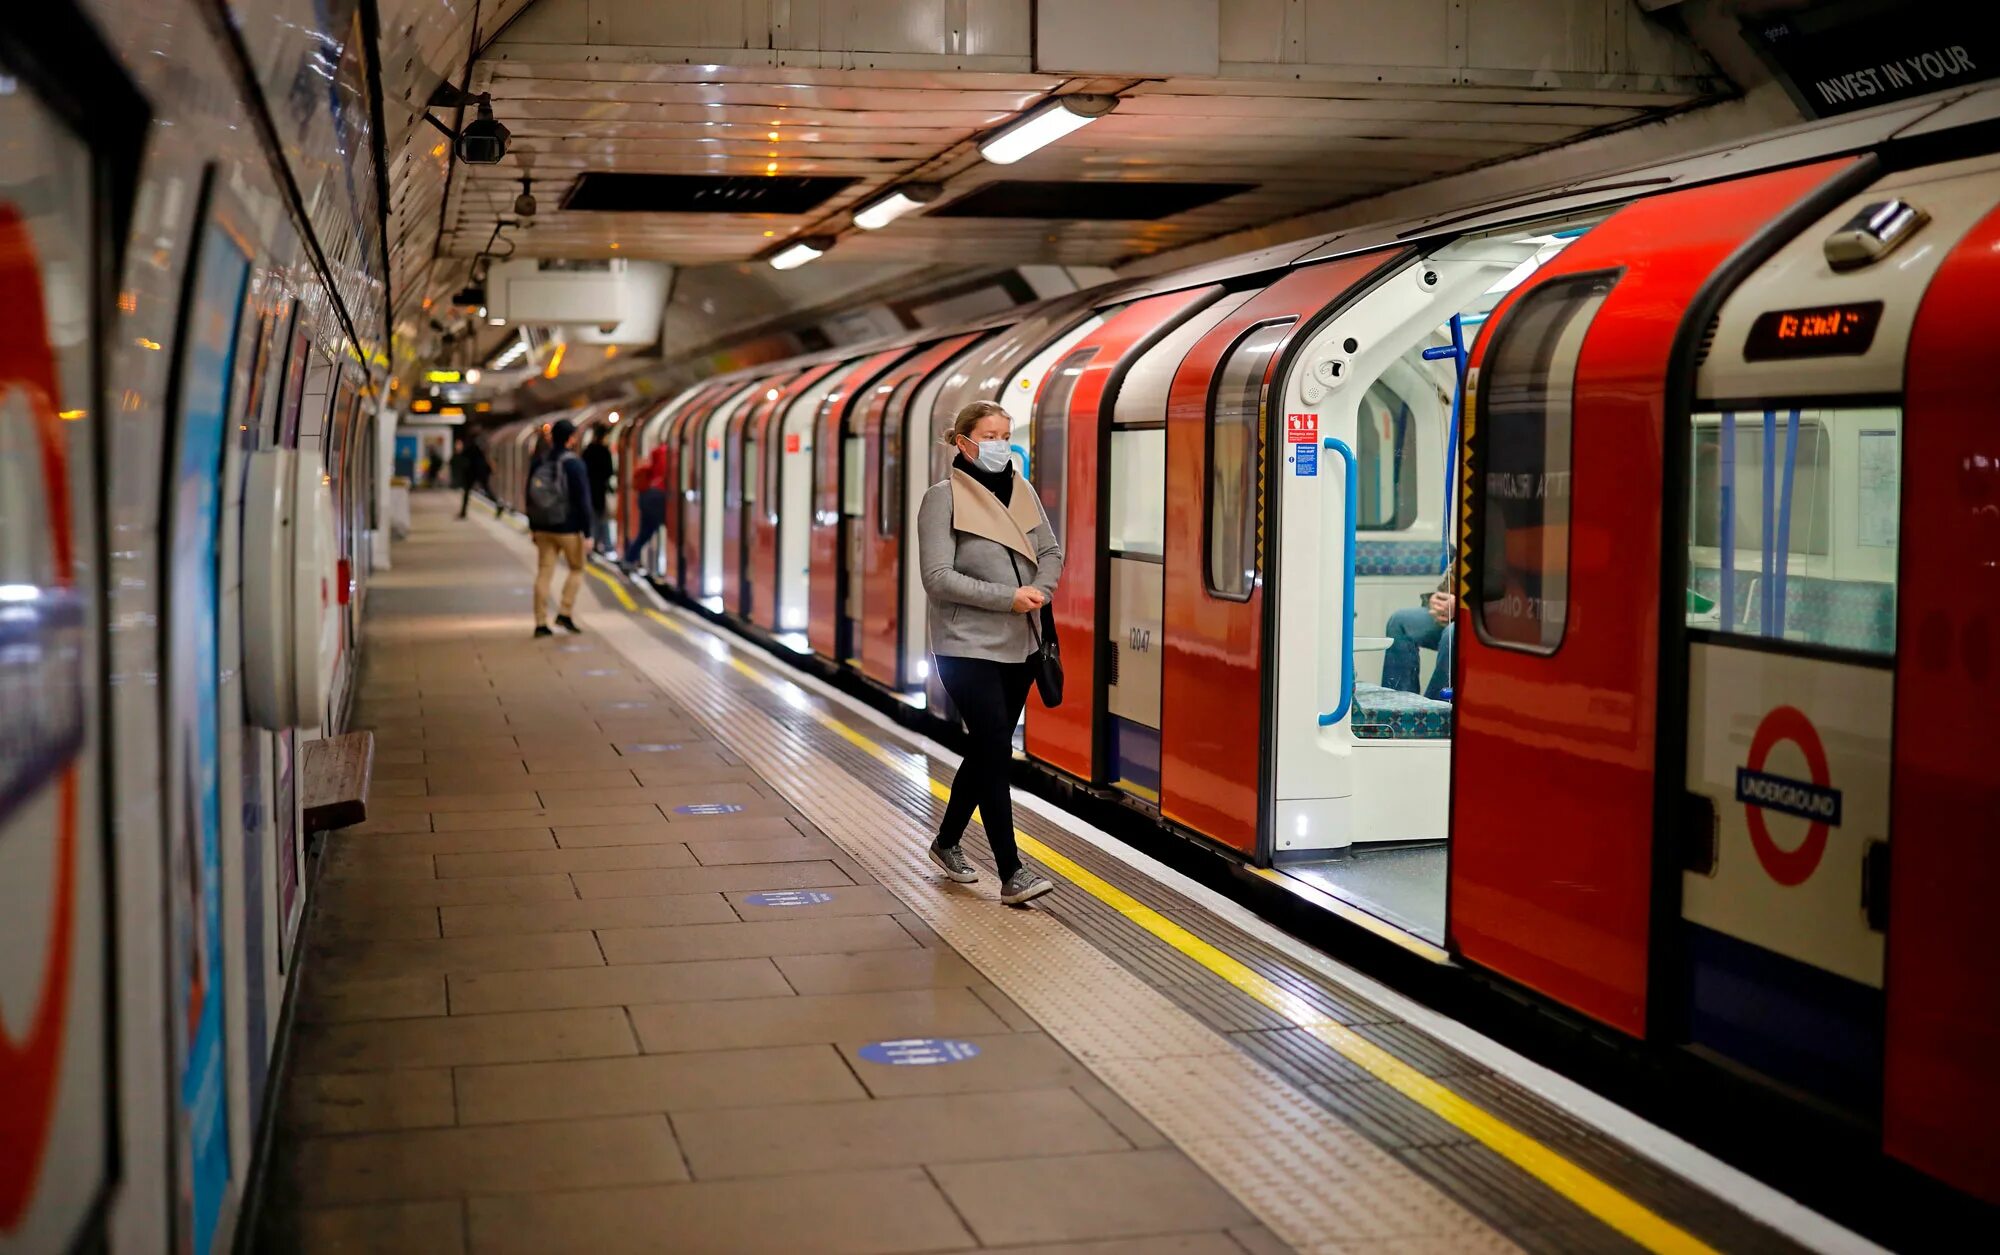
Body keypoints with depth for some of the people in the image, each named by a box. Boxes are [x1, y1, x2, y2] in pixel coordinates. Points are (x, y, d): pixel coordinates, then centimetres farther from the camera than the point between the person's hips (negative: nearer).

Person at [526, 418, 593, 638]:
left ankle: (540, 623, 5)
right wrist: (587, 531, -13)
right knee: (576, 570, 13)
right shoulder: (573, 463, -13)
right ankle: (564, 614, 2)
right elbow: (582, 499, -16)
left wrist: (533, 528, 19)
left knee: (544, 573, 6)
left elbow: (529, 497, 11)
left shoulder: (539, 462, 5)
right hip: (568, 527, -5)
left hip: (543, 527, 5)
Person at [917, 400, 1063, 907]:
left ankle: (947, 842, 33)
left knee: (984, 750, 15)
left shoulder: (1021, 491, 9)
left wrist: (1040, 591, -11)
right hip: (968, 648, -6)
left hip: (1018, 646, 7)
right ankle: (1012, 874, -8)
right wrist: (1008, 597, -19)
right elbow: (938, 578, -15)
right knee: (996, 751, -11)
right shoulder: (943, 498, -9)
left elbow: (1051, 552, 11)